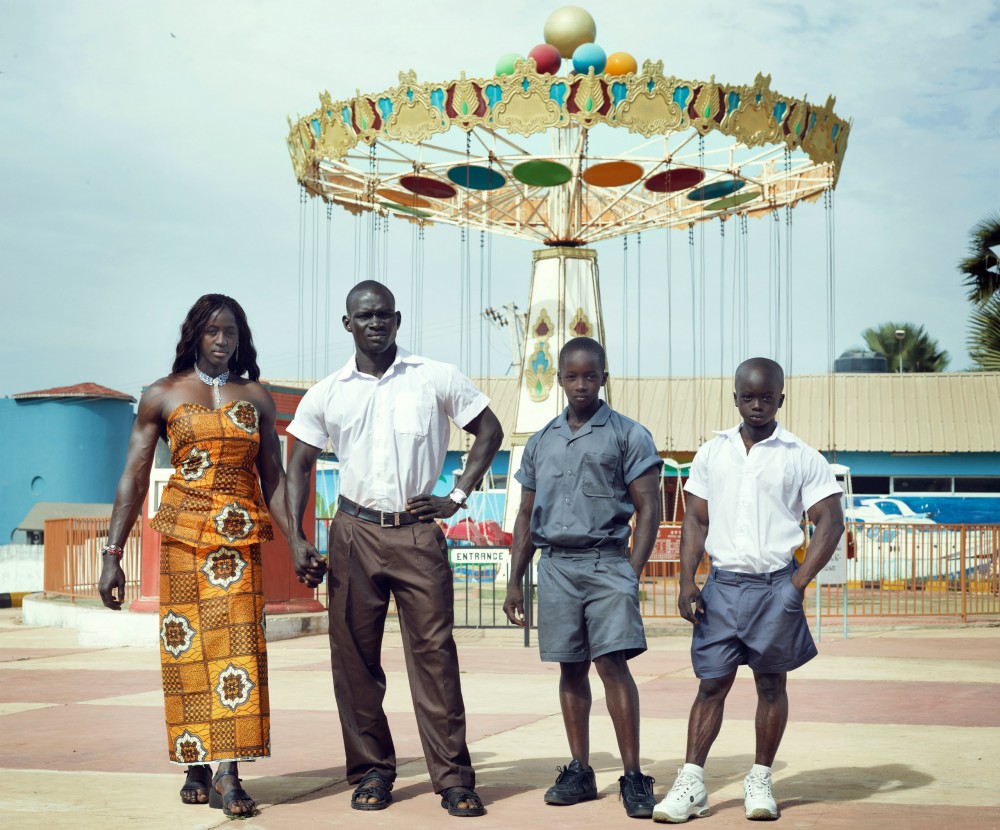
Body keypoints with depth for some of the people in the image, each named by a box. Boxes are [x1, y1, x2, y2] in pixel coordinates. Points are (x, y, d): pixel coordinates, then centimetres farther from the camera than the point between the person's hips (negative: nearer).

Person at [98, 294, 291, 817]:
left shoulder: (256, 397, 11)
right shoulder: (163, 395, 6)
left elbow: (273, 477, 13)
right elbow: (134, 478, 4)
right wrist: (112, 553, -1)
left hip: (241, 535, 1)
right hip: (183, 532, -1)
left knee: (236, 642, -10)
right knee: (186, 646, -1)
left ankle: (227, 773, -12)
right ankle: (195, 768, 11)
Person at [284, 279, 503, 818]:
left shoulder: (436, 379, 2)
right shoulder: (327, 394, 6)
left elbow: (489, 430, 10)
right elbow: (298, 466, 11)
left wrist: (457, 497, 1)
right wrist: (297, 541, 0)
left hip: (418, 534, -2)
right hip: (355, 534, 2)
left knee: (434, 653, -5)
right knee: (354, 657, 3)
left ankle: (453, 777, -1)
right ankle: (372, 770, 15)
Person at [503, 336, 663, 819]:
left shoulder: (628, 435, 2)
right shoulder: (541, 443, 15)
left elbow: (648, 509, -1)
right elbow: (526, 516, 18)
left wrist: (632, 575, -9)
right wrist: (514, 582, 12)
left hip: (606, 562, -4)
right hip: (555, 564, 4)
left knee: (613, 663, -11)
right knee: (570, 668, 7)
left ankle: (633, 777, -6)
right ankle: (580, 772, 14)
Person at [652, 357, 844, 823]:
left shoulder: (802, 458, 1)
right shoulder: (712, 453, 10)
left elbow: (830, 522, -1)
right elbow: (696, 520, 11)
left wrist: (799, 583, -9)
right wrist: (687, 581, 2)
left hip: (775, 586, -2)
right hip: (722, 585, 2)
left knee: (771, 684, 6)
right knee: (711, 683, 1)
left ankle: (760, 780, 17)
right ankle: (690, 784, 2)